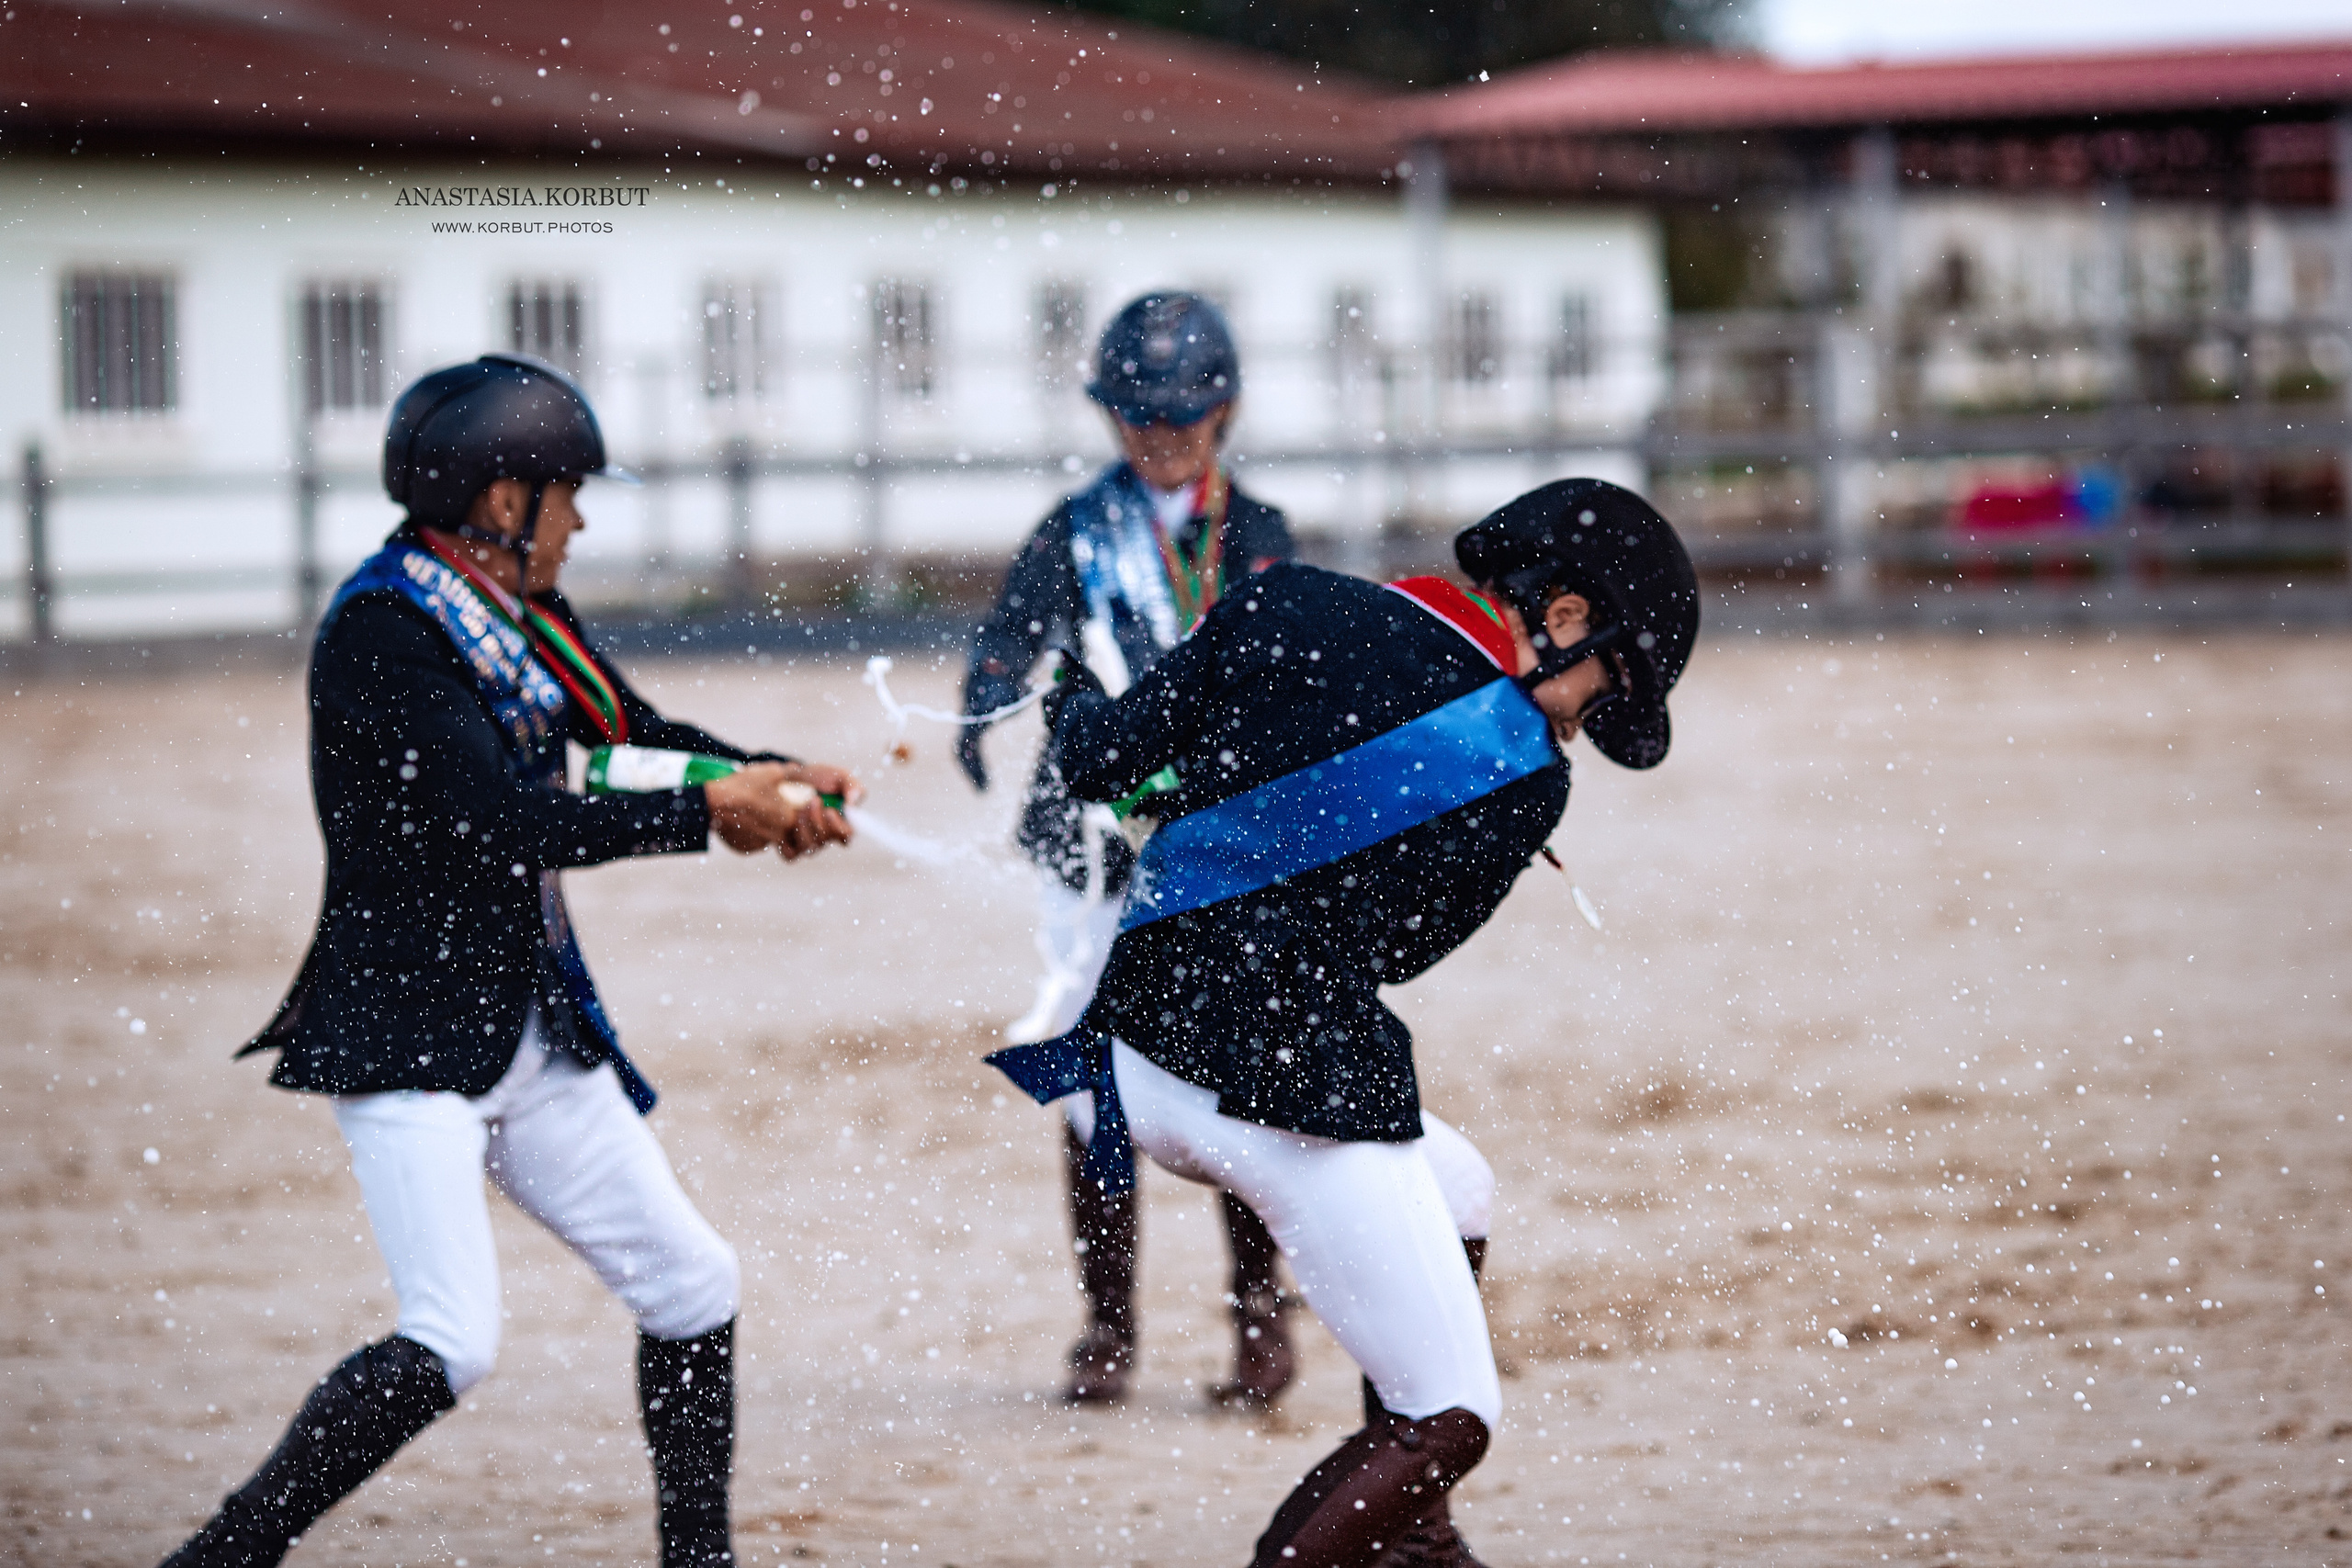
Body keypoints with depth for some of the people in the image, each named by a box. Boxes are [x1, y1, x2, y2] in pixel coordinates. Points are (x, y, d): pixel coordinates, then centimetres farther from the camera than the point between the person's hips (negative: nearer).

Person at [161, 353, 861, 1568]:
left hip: (533, 1036, 9)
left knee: (690, 1286, 11)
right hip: (405, 1040, -9)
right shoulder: (383, 628, -18)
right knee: (451, 1344, -20)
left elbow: (634, 730, 13)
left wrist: (773, 781, -6)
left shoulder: (517, 611, 9)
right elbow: (504, 820, -25)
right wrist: (708, 811, -19)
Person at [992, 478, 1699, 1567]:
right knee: (1446, 1422, 2)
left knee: (1455, 1195, 30)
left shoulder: (1285, 608, 5)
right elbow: (1392, 947, 5)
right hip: (1288, 1092, -8)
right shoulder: (1521, 775, -5)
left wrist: (1073, 702, 31)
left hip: (1132, 1042, 8)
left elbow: (1102, 760, 9)